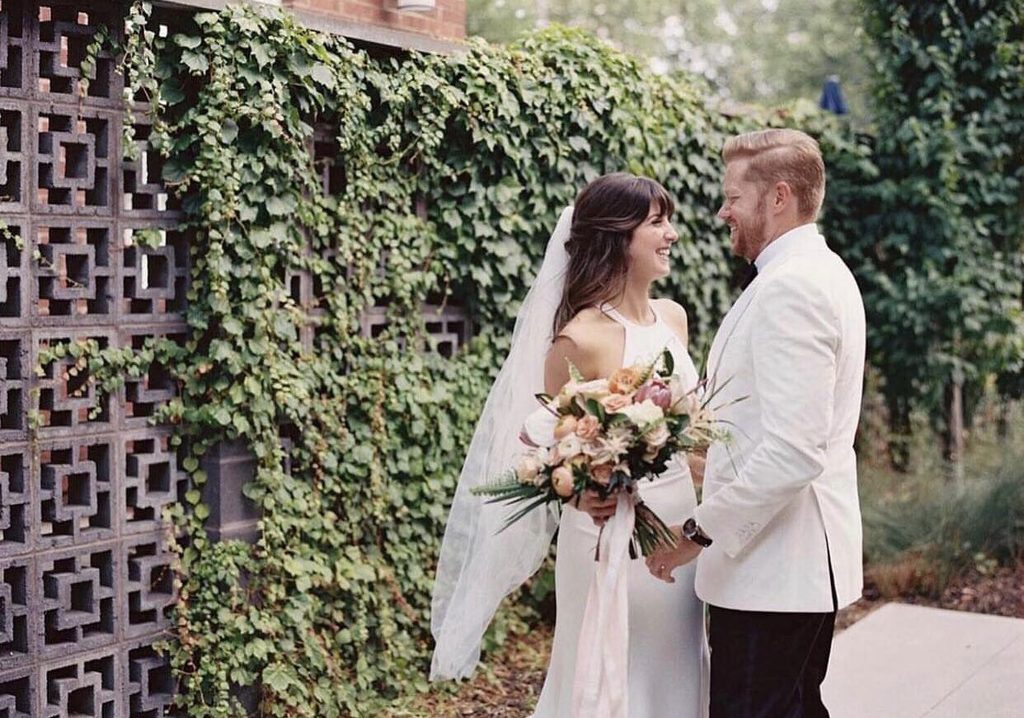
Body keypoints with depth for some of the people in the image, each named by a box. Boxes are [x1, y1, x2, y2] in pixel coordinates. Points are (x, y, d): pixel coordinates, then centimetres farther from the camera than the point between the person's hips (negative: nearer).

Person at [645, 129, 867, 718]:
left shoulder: (788, 288, -19)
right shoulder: (823, 274, 14)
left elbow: (792, 452, -26)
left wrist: (698, 533, -18)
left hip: (771, 567, -11)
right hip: (808, 560, 11)